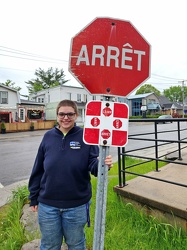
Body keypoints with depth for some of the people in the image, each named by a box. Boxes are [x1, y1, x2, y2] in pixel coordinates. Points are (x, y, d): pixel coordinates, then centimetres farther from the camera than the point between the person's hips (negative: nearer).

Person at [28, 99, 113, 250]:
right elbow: (38, 169, 3)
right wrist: (33, 198, 6)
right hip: (47, 205, 2)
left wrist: (102, 164, -35)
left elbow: (93, 164, -12)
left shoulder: (85, 136, -10)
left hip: (77, 205, -2)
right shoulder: (49, 136, -2)